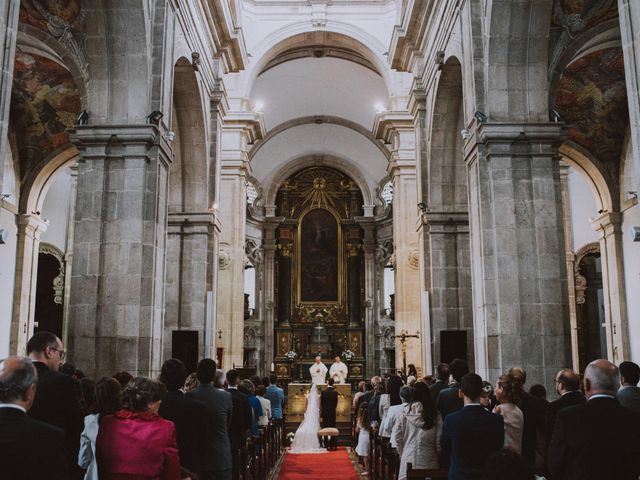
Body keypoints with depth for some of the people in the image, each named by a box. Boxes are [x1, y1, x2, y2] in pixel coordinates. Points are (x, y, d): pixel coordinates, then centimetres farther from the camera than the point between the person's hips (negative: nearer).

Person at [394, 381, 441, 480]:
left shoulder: (404, 412, -3)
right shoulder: (435, 415, -5)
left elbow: (398, 437, 1)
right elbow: (439, 440, -2)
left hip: (408, 458, 1)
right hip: (428, 460, 0)